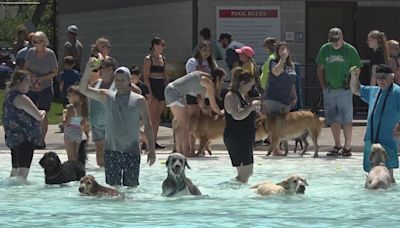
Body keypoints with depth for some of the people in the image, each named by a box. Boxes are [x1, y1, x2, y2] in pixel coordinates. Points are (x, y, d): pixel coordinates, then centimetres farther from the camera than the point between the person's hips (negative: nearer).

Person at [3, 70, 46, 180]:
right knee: (23, 171, -16)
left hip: (13, 138, 10)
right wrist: (42, 112, 5)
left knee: (15, 170, 16)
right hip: (24, 139, -10)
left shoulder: (8, 96, 15)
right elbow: (39, 117, -16)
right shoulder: (21, 98, -16)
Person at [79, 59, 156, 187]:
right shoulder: (107, 97, 7)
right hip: (111, 151, 2)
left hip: (131, 152, -2)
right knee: (112, 187, 2)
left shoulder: (138, 100, 1)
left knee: (132, 186, 1)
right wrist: (88, 70, -14)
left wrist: (151, 150, -5)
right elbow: (83, 89, 0)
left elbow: (147, 126, 2)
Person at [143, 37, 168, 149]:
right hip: (152, 87, -7)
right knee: (151, 117, -8)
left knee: (158, 117, 8)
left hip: (161, 88, 7)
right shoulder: (148, 59, -8)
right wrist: (150, 92, -18)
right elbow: (146, 77, -12)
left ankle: (154, 140, 12)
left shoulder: (162, 59, 14)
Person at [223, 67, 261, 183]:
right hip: (235, 138, -11)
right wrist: (252, 105, -19)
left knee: (248, 172, 13)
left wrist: (254, 108, 14)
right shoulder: (231, 96, -14)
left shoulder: (242, 96, 17)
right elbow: (238, 115, -29)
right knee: (245, 173, -14)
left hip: (245, 138, 11)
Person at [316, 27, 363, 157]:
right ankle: (337, 146, 17)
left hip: (344, 90, -4)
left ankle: (347, 147, 2)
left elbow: (357, 70, 2)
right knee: (333, 119, 8)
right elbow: (320, 69, 13)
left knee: (346, 119, -3)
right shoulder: (325, 49, 6)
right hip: (329, 90, 4)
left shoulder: (350, 50, -4)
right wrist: (323, 86, 6)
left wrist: (350, 83, -5)